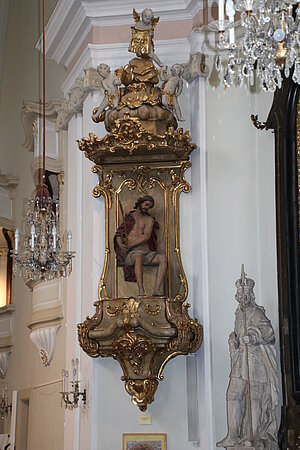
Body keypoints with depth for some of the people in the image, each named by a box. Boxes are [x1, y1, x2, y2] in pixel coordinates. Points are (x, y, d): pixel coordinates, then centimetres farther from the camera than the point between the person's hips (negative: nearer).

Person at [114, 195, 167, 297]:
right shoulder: (128, 217, 18)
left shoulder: (149, 220, 14)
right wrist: (121, 245, -12)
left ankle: (156, 290, -38)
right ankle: (141, 291, -48)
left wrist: (130, 245, -15)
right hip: (131, 254, -2)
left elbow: (146, 236, -3)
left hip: (147, 253, 2)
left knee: (163, 258, -29)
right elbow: (118, 234, 12)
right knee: (139, 257, -39)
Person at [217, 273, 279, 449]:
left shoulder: (256, 313, -10)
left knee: (254, 398, -2)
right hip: (240, 361, 8)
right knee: (234, 395, 1)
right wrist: (234, 339, 7)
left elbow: (269, 332, -20)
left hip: (255, 360, -7)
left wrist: (252, 337, -34)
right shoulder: (240, 312, 15)